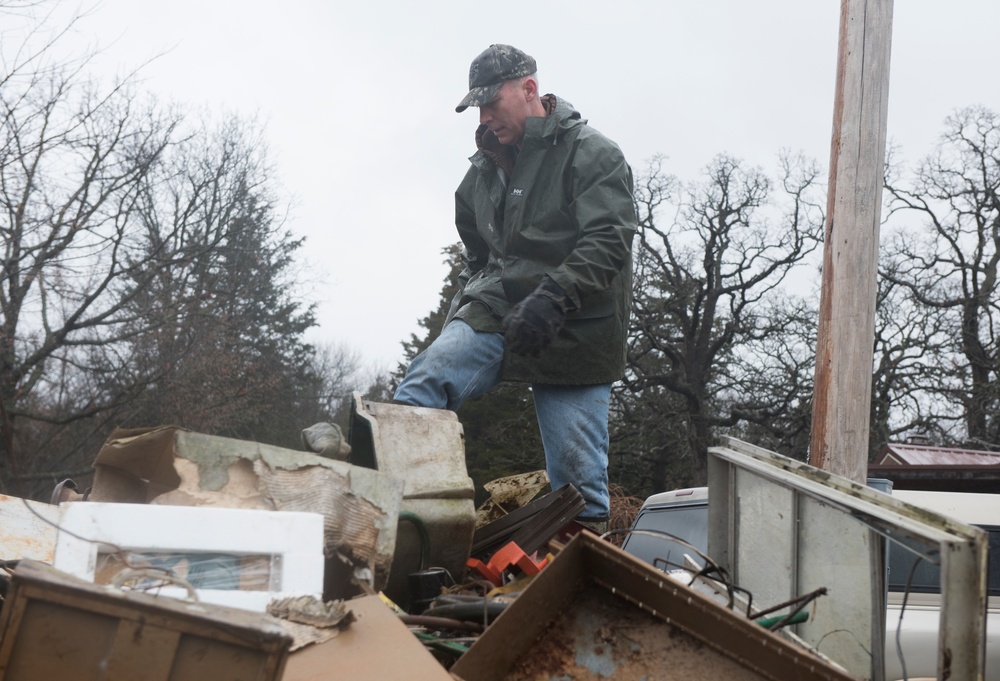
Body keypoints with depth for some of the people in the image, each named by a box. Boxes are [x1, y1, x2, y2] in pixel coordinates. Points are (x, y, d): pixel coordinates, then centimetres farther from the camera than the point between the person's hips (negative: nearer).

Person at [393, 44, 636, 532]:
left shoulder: (592, 154, -3)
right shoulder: (485, 171, 18)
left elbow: (607, 241, -15)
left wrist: (550, 299, -27)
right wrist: (469, 297, 17)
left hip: (573, 330, -4)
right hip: (496, 310, 5)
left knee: (576, 473, -4)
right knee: (425, 380, -21)